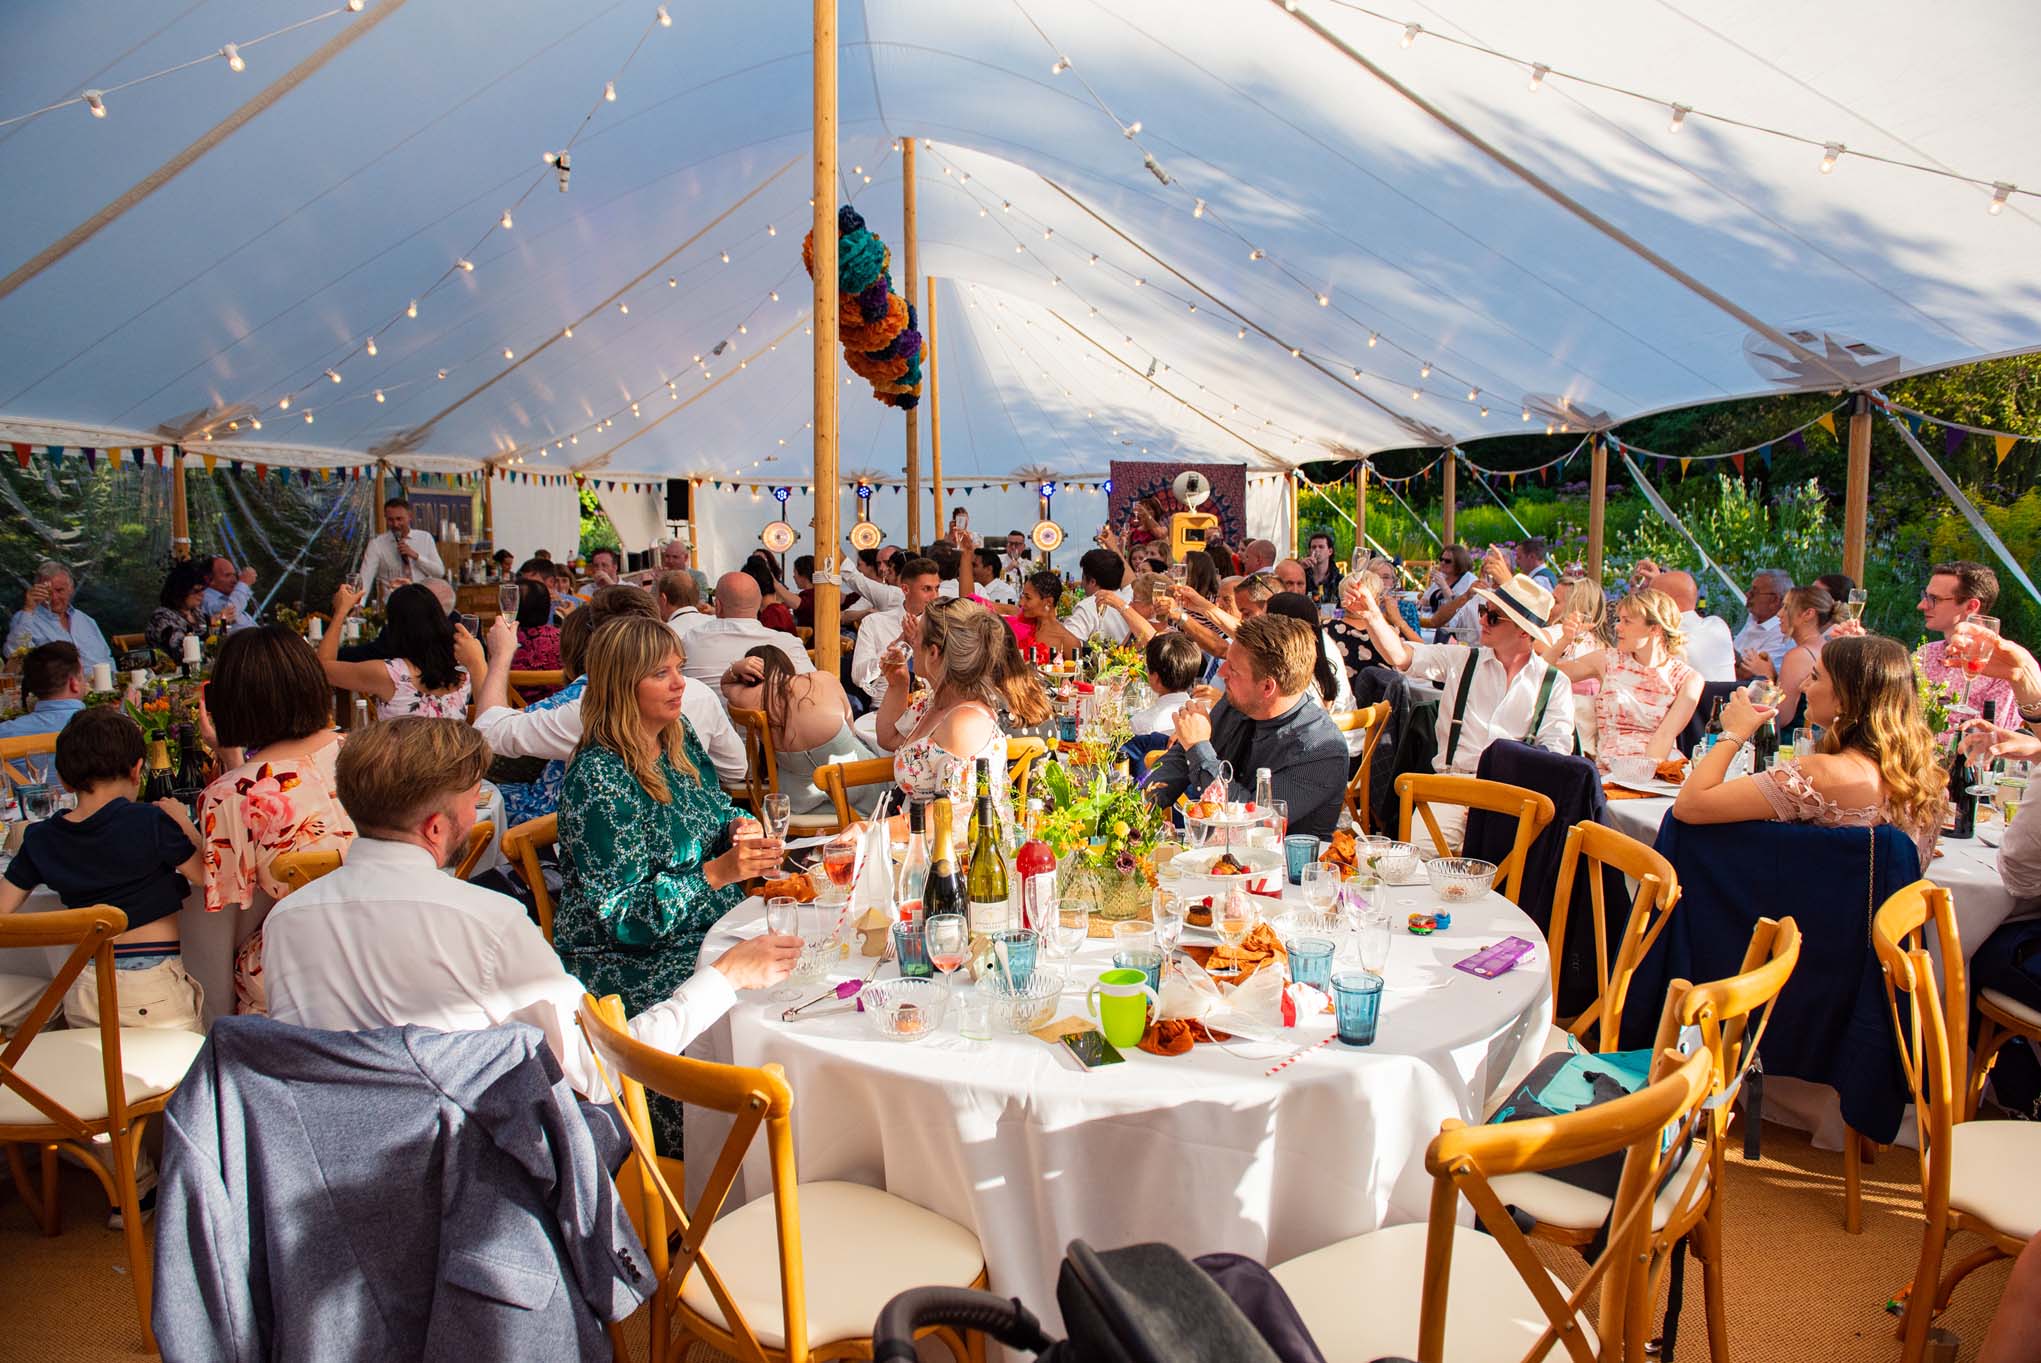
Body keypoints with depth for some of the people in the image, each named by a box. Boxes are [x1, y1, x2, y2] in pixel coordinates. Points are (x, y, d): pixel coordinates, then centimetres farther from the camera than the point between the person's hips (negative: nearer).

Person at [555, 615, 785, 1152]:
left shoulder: (677, 736, 5)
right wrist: (718, 872, -25)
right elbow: (622, 914, -19)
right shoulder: (598, 777, -18)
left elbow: (715, 809, 22)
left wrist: (739, 829, -2)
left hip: (706, 927, 8)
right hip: (625, 961, -8)